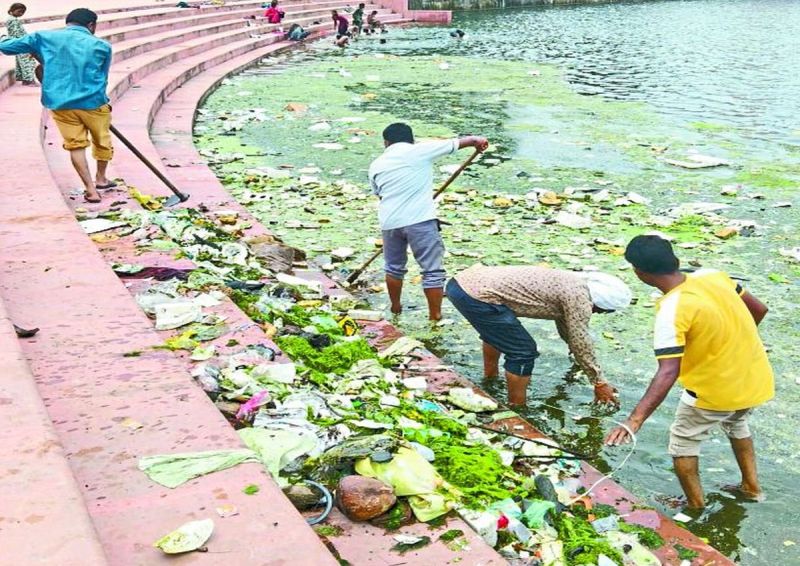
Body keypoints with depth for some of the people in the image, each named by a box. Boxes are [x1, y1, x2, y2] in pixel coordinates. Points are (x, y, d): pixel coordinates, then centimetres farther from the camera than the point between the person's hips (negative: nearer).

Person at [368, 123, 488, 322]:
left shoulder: (376, 165, 15)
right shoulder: (420, 150, 4)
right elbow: (457, 143, 10)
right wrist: (477, 140, 29)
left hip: (390, 222, 4)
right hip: (420, 220, -4)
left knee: (394, 267, 24)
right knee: (432, 270, 4)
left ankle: (395, 308, 39)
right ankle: (435, 317, 5)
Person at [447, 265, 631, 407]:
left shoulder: (570, 283, 20)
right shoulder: (579, 297, -8)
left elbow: (566, 329, 36)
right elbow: (581, 344, -2)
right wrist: (600, 384, 11)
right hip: (477, 296, -10)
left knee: (496, 331, 35)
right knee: (523, 352, -2)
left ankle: (490, 379, 52)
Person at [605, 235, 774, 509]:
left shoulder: (671, 311, -27)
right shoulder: (712, 275, -7)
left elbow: (667, 374, -36)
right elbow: (759, 309, 5)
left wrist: (634, 421, -41)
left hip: (717, 391, -7)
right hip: (757, 378, 7)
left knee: (682, 441, 18)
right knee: (737, 424, 36)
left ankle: (696, 508, 27)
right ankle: (751, 486, 47)